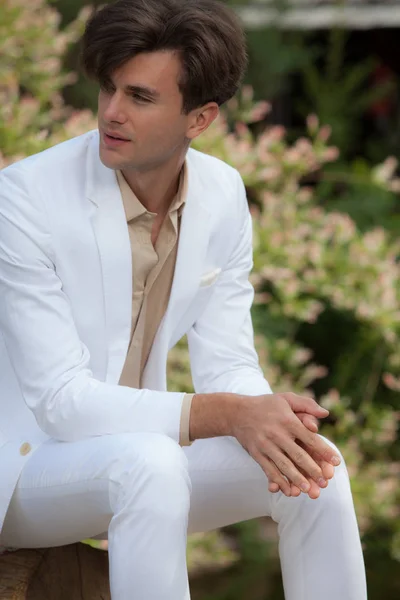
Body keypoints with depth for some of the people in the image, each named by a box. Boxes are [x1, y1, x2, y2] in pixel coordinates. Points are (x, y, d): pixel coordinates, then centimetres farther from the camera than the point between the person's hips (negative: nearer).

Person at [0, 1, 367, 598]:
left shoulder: (222, 195, -3)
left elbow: (227, 365, -1)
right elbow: (60, 398, -24)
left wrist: (267, 420, -26)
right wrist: (229, 414, -35)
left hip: (134, 455, 6)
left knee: (317, 471, -15)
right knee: (149, 465, -36)